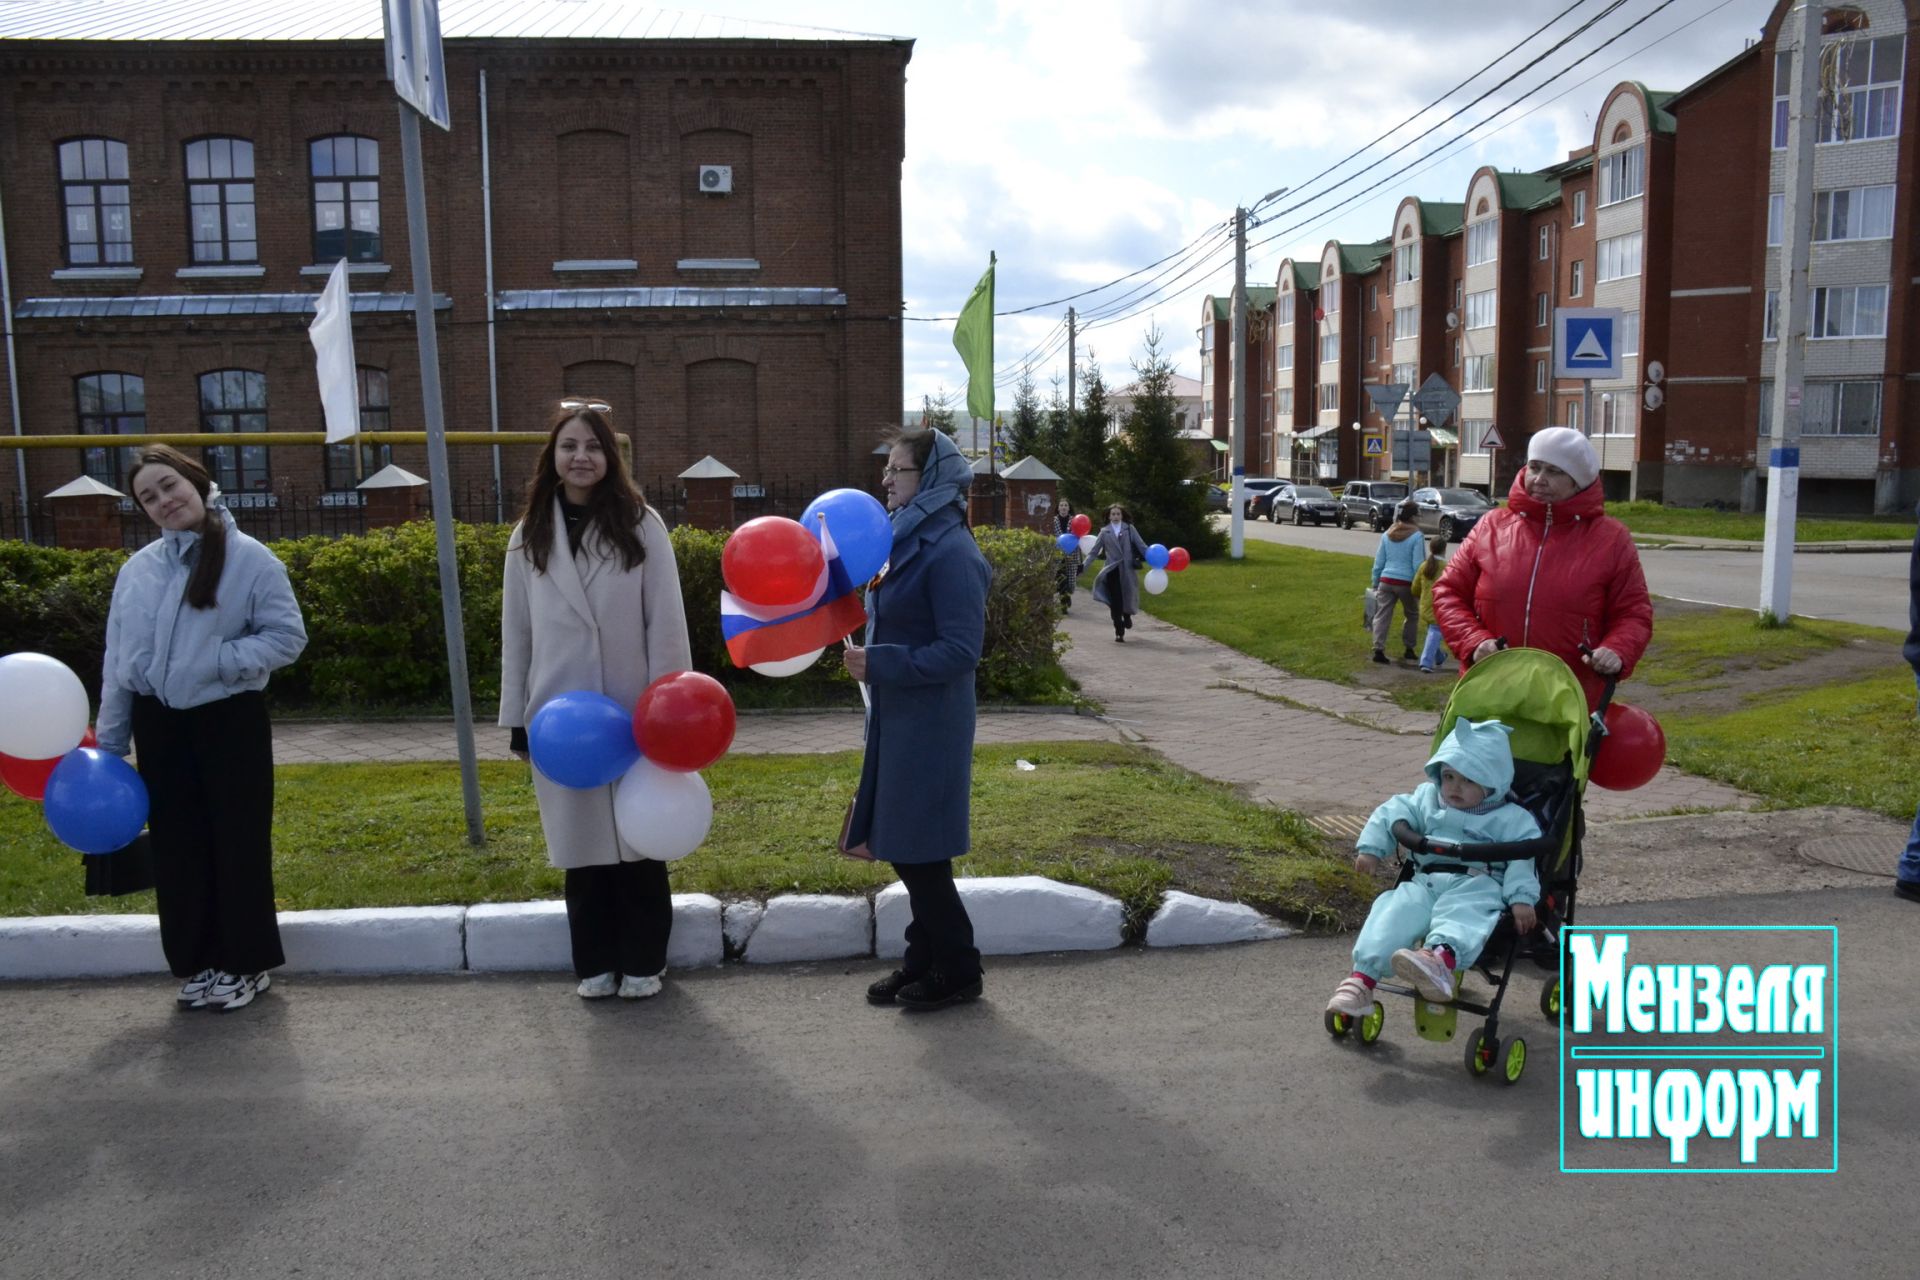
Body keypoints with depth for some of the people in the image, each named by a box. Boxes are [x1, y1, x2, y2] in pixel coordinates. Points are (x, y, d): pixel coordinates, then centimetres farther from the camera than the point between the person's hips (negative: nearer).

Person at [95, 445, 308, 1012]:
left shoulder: (250, 558, -8)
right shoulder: (137, 568, 5)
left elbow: (288, 637, -10)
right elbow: (117, 660, 8)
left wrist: (217, 660, -21)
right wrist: (109, 741, 7)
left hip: (230, 722, -4)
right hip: (158, 726, 4)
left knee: (239, 845, 4)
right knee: (177, 848, 10)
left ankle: (247, 962, 18)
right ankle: (199, 962, 24)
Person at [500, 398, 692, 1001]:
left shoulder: (641, 525, -3)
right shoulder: (529, 537, 5)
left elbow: (666, 622, -4)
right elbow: (516, 635, 8)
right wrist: (516, 718, 6)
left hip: (632, 712, -2)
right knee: (581, 839, 9)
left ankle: (642, 960, 21)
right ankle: (595, 961, 22)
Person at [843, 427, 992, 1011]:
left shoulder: (950, 552, -19)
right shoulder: (908, 539, 10)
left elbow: (962, 650, -23)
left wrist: (880, 665, -22)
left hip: (929, 727, -9)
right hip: (899, 720, 9)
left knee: (918, 851, 0)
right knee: (905, 848, 15)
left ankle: (959, 969, 16)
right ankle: (924, 959, 29)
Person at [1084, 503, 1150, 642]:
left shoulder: (1129, 529, 7)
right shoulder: (1105, 532, 8)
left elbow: (1141, 546, 3)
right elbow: (1094, 551, 6)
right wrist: (1084, 566, -3)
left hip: (1127, 571, 0)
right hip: (1112, 571, 0)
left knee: (1127, 598, 3)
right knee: (1115, 603, -2)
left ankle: (1127, 615, 38)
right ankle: (1119, 632, 4)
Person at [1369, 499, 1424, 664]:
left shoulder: (1387, 534, 7)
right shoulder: (1416, 536, -7)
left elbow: (1378, 562, 10)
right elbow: (1417, 564, -9)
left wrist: (1375, 583, 17)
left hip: (1386, 581, 3)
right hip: (1406, 582, -3)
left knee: (1382, 616, 1)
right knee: (1411, 616, 18)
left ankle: (1378, 649, -10)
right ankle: (1408, 649, 23)